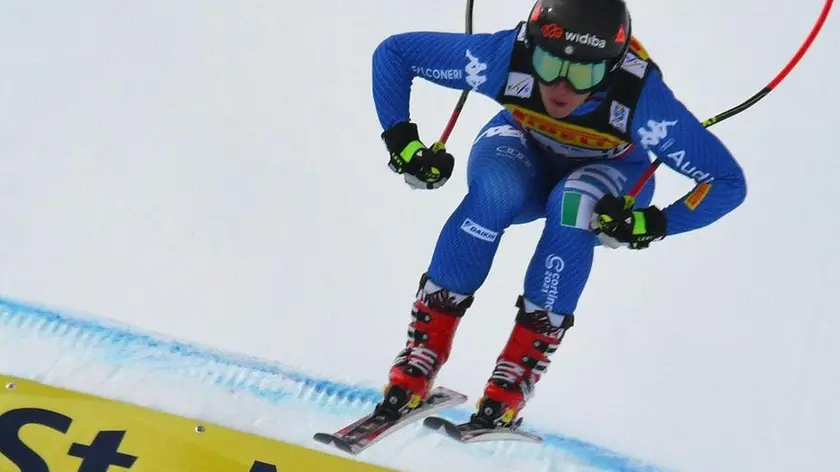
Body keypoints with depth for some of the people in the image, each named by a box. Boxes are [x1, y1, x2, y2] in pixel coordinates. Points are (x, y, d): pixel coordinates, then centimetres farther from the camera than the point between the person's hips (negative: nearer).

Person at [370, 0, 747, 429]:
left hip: (607, 178, -1)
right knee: (494, 190, -34)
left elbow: (728, 182, -27)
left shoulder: (642, 97, -36)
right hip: (523, 152, 1)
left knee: (573, 204, -36)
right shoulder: (508, 56, -34)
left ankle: (516, 377, -26)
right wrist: (402, 141, -28)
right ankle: (421, 355, -23)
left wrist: (653, 225, -39)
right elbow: (393, 52, -21)